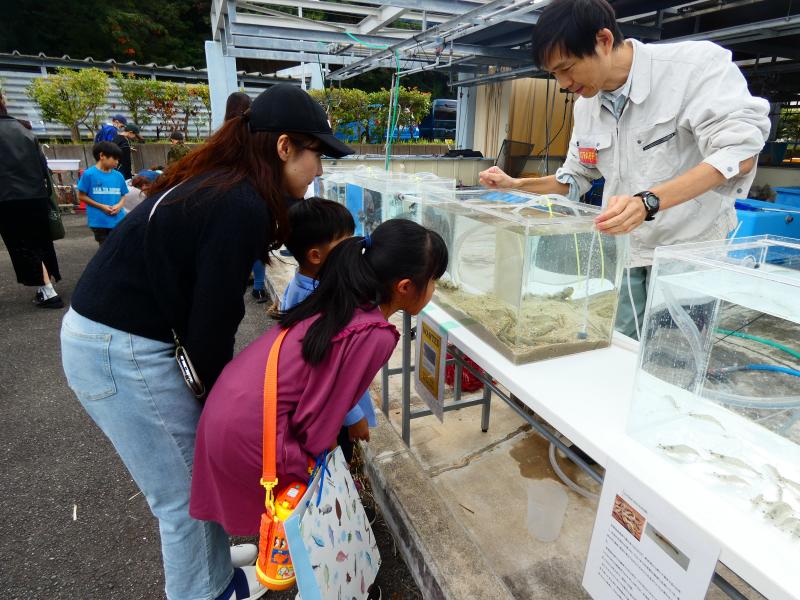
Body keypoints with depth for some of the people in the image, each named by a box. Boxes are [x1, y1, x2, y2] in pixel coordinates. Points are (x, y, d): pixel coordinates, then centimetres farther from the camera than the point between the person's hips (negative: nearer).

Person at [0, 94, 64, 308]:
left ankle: (48, 293, -3)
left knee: (24, 248, 0)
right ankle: (47, 287, 22)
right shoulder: (23, 130, 9)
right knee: (41, 242, 15)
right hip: (36, 197, 5)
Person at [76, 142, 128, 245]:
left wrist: (119, 205, -10)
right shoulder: (89, 174, -6)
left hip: (118, 220, 3)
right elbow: (81, 196, -3)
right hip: (99, 221, -3)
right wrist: (101, 206, -13)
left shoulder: (118, 176, 4)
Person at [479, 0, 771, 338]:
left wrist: (648, 202, -36)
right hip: (621, 253, 5)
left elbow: (740, 153, -23)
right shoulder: (585, 105, 6)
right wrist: (514, 185, 5)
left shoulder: (699, 63, -13)